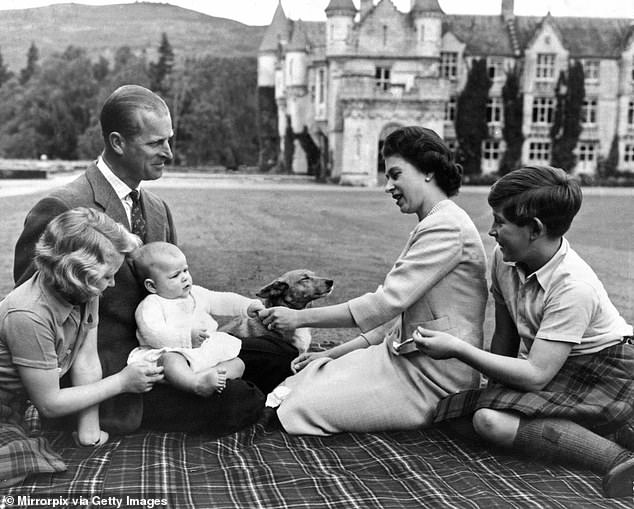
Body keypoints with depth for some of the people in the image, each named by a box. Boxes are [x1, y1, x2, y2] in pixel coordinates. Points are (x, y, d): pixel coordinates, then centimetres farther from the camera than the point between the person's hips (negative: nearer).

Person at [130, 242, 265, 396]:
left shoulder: (196, 294, 19)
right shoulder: (150, 306, -4)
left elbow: (223, 301, 25)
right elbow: (153, 335, -19)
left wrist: (247, 306, 9)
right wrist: (187, 337, -26)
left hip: (209, 351, 7)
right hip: (172, 352, -7)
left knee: (237, 363, -10)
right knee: (170, 361, -39)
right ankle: (197, 383, -65)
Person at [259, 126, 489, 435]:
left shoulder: (447, 227, -17)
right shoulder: (433, 226, 17)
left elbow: (385, 303, -23)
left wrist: (300, 317, -17)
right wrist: (335, 353, 9)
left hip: (431, 380, -9)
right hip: (406, 358, 9)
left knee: (302, 408, -14)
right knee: (294, 385, 0)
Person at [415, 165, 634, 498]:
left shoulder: (573, 286, -28)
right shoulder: (504, 258, -6)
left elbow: (535, 376, -29)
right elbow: (504, 335, 6)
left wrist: (458, 349, -27)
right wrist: (495, 383, 2)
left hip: (602, 373, -9)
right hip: (550, 368, 9)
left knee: (490, 419, -25)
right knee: (487, 418, -13)